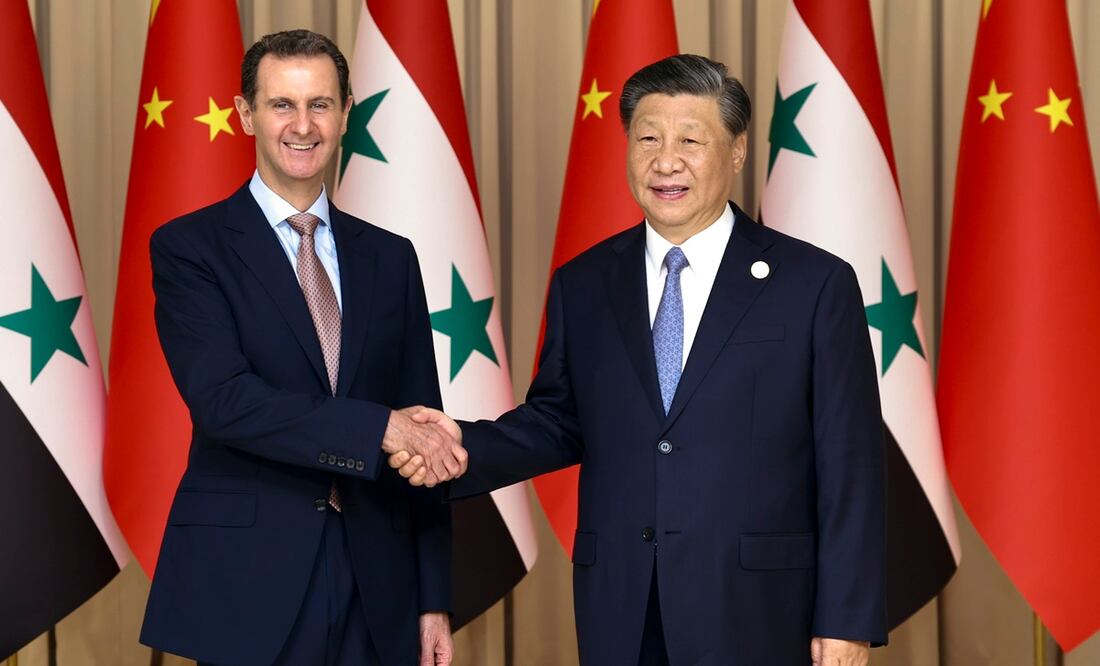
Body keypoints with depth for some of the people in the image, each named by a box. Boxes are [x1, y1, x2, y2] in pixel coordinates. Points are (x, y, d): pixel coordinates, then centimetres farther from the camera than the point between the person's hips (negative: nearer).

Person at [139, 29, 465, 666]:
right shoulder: (189, 248, -2)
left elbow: (424, 440, 10)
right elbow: (221, 398, -16)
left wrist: (434, 599, 6)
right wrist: (379, 428, -23)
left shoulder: (390, 256, 10)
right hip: (245, 583, -4)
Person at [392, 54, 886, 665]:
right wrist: (467, 447, -5)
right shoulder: (582, 286, 8)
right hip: (618, 615, 3)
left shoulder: (815, 284, -4)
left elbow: (851, 466, -5)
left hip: (754, 615, -3)